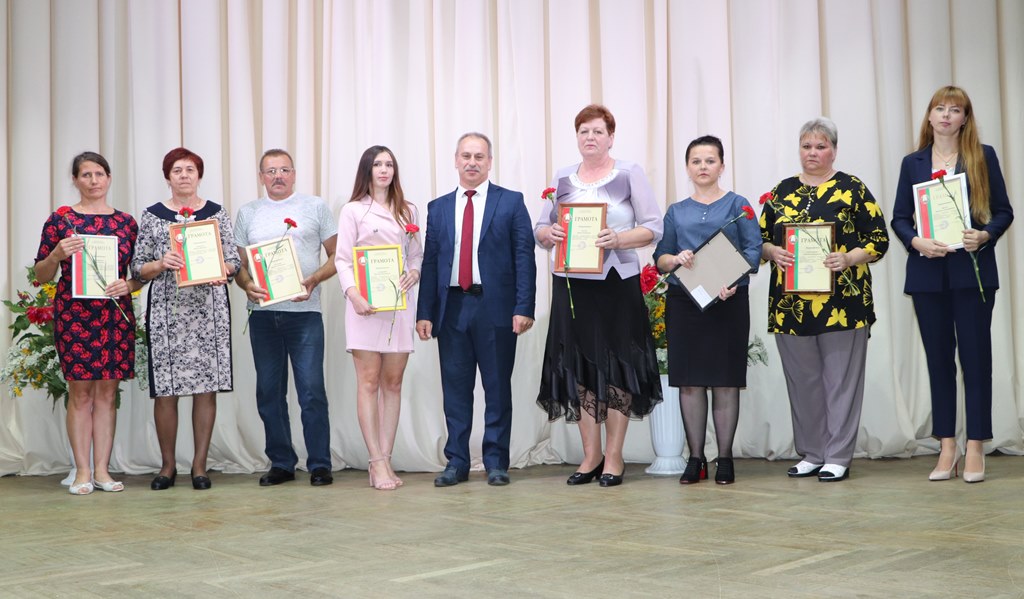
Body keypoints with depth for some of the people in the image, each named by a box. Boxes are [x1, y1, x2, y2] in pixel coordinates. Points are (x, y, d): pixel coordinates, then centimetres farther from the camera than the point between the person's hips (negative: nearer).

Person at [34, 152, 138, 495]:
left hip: (115, 316, 2)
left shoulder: (126, 222, 9)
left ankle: (102, 470, 11)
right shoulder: (60, 219, 3)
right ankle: (82, 472, 5)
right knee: (80, 392, -1)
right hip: (73, 315, -2)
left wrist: (128, 286, -8)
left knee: (108, 391, 5)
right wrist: (57, 254, -14)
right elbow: (41, 276, 4)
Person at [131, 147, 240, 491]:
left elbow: (234, 261, 9)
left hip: (208, 309, 0)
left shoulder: (217, 214, 10)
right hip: (166, 310, 0)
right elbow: (137, 269, 6)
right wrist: (161, 263, -13)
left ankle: (200, 464, 9)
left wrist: (223, 270, -12)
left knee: (206, 386, -1)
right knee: (165, 389, -2)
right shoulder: (153, 215, 8)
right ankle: (167, 465, 12)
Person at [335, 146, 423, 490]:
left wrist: (414, 273, -6)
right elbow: (342, 259, -1)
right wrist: (353, 294, -16)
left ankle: (385, 460, 7)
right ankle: (377, 463, -4)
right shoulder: (353, 211, 5)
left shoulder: (408, 211, 16)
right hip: (366, 303, -4)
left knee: (393, 382, 3)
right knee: (369, 382, -6)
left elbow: (417, 254, 16)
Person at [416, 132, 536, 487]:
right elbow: (430, 263, 10)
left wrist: (524, 307, -11)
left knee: (497, 387, 3)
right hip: (451, 308, 3)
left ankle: (496, 461, 12)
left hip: (496, 308, -3)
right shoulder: (438, 208, 13)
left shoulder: (511, 202, 4)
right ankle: (457, 461, 14)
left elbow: (524, 257, -2)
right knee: (455, 388, 6)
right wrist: (424, 313, 3)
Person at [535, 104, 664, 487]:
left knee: (616, 365, -1)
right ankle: (590, 455, 13)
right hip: (571, 284, 3)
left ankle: (614, 456, 8)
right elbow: (539, 229, 13)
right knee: (579, 366, 4)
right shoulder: (562, 179, 13)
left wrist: (618, 239, -20)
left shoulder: (630, 174, 3)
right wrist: (548, 233, -10)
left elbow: (653, 228, -3)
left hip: (617, 283, -3)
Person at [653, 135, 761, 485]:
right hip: (683, 301, 2)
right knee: (689, 381, 3)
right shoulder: (676, 212, 14)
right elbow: (659, 258, 11)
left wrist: (733, 281, -20)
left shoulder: (738, 206, 6)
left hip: (728, 301, -2)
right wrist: (676, 259, -12)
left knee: (725, 381, 1)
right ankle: (695, 459, 10)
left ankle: (725, 459, 8)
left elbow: (753, 249, -4)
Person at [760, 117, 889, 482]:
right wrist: (773, 252, -8)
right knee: (802, 381, 9)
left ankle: (838, 457, 9)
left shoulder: (852, 189, 1)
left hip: (842, 301, -3)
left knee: (840, 380, 1)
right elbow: (760, 238, 13)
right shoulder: (782, 191, 12)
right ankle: (811, 454, 20)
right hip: (790, 303, 4)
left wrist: (848, 259, -17)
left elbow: (878, 240, -1)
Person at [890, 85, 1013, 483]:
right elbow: (899, 217, 8)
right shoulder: (913, 163, 10)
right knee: (938, 358, 6)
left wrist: (985, 235, -15)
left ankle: (975, 448, 6)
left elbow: (1004, 211, 4)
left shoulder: (983, 157, 4)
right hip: (928, 273, 2)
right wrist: (916, 241, -10)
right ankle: (947, 447, 13)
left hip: (973, 270, -2)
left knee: (975, 356, -1)